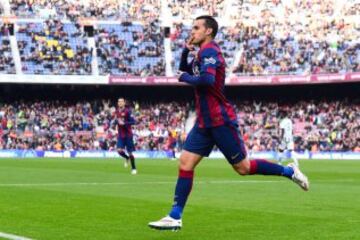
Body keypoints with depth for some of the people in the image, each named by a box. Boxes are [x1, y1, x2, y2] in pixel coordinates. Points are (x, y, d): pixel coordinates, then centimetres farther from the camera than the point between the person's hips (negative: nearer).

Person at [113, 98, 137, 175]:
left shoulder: (127, 111, -12)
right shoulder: (116, 112, 6)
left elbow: (133, 121, -15)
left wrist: (124, 123, -25)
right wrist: (116, 121, -1)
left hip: (128, 134, -4)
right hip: (120, 134, 4)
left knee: (130, 152, 0)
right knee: (119, 150, -11)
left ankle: (134, 168, 13)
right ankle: (127, 158, 22)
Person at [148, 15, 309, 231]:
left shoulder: (209, 51, -15)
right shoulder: (203, 53, 15)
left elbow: (207, 79, -31)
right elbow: (185, 70, 27)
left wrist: (185, 78, -14)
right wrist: (186, 50, 9)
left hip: (220, 121, -9)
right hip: (205, 122, 9)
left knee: (243, 168, -2)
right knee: (185, 163, 0)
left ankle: (289, 171, 16)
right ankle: (175, 217, -2)